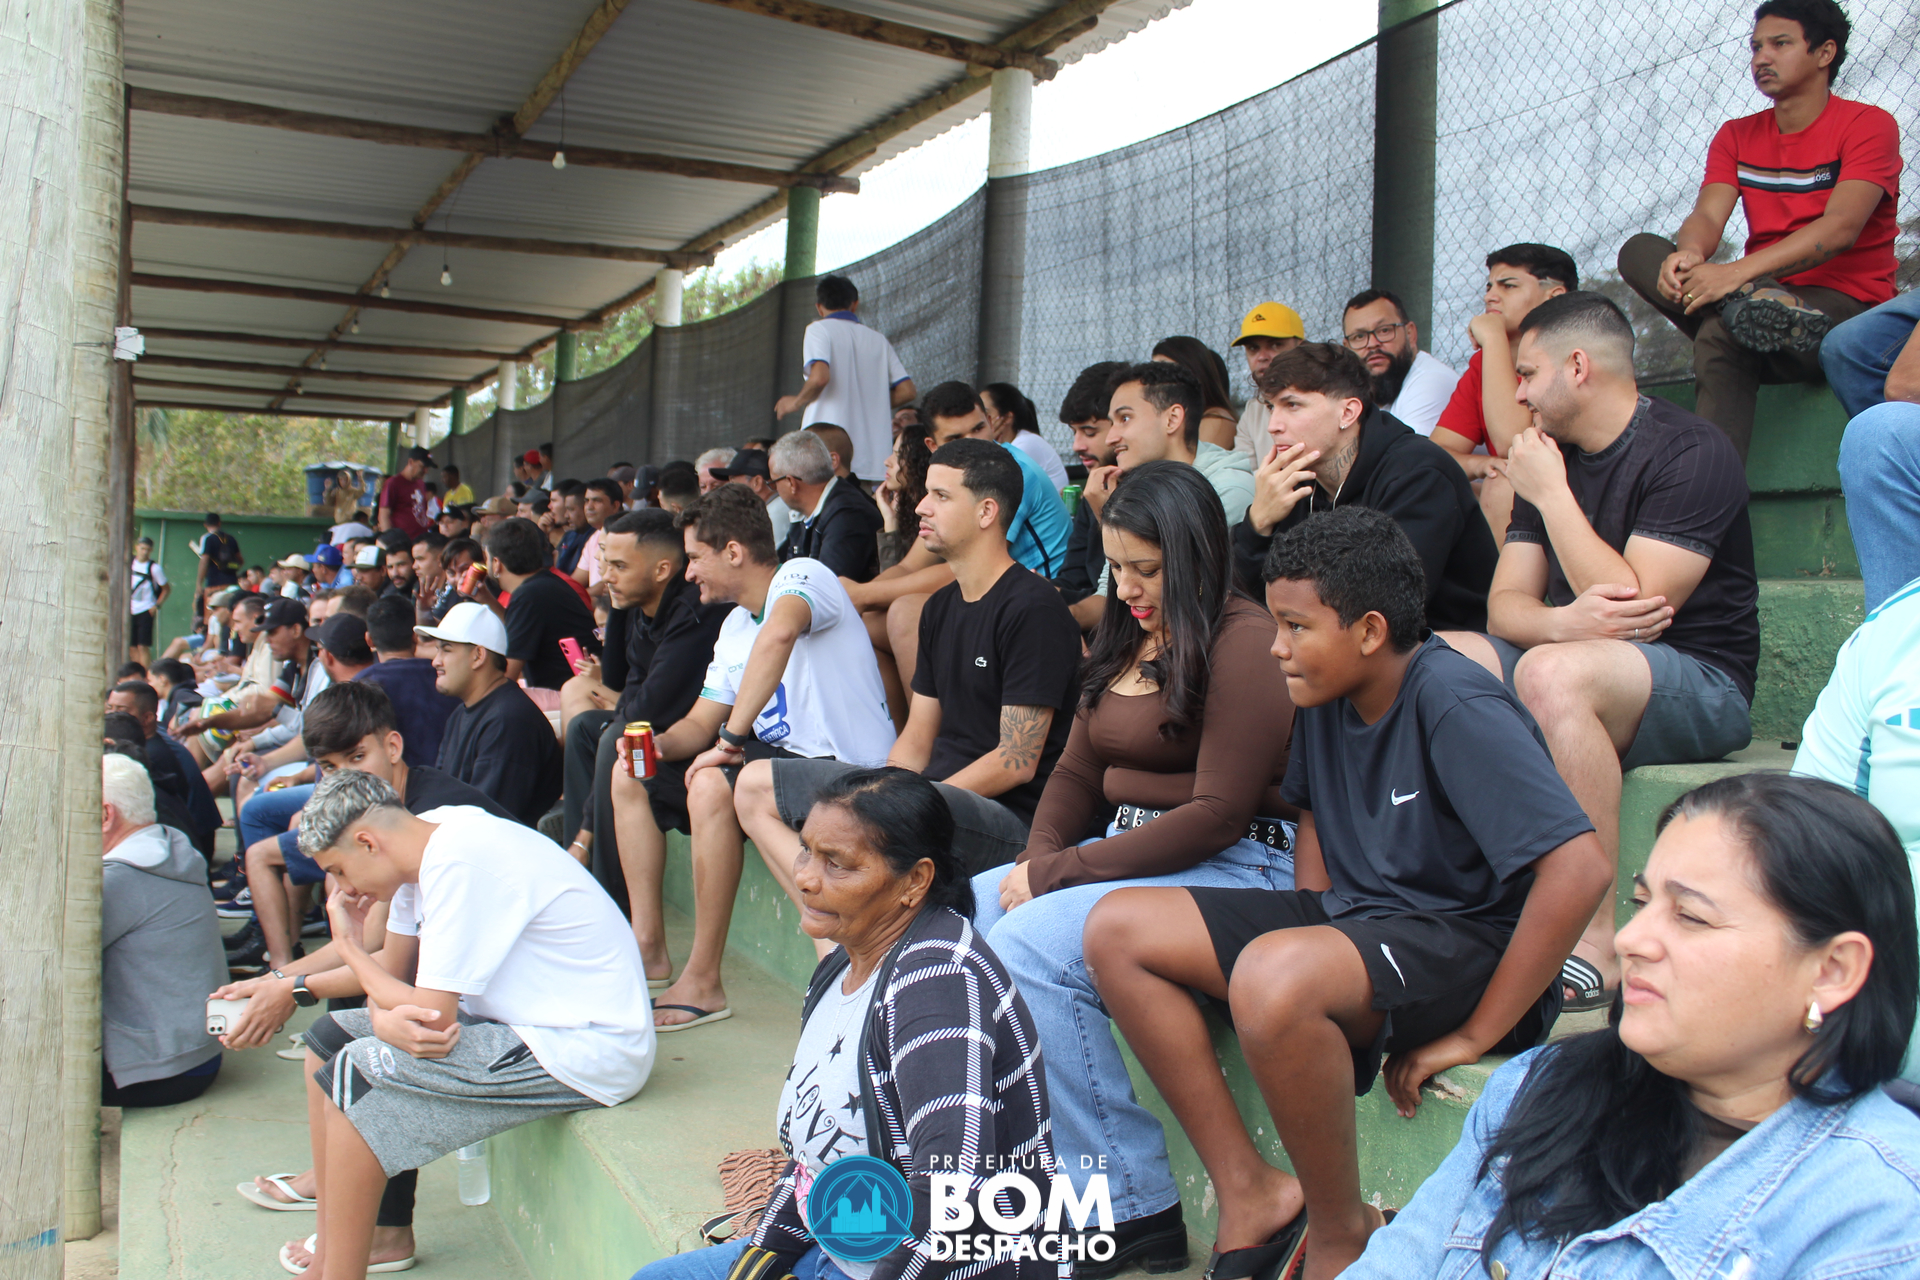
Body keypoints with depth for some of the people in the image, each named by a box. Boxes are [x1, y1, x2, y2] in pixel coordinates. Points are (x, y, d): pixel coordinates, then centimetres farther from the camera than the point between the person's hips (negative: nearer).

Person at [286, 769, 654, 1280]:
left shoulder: (461, 864, -23)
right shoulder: (428, 845, 6)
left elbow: (432, 1018, -22)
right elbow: (394, 972, 12)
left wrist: (349, 945, -5)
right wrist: (386, 1020, -13)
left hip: (585, 1053, -10)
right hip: (526, 1022, 10)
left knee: (355, 1075, -16)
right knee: (328, 1038, 10)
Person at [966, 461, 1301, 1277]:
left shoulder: (1243, 642, -13)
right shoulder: (1127, 637, 15)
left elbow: (1217, 815, -19)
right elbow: (1078, 772, 16)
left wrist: (1057, 874, -16)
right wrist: (1038, 860, -5)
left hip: (1236, 866, -9)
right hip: (1126, 852, 9)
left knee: (1027, 947, -25)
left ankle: (1134, 1211, -15)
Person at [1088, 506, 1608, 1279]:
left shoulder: (1454, 706, -21)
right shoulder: (1325, 695, 2)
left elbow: (1579, 870, -29)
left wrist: (1476, 1034, -23)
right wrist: (1309, 926, 6)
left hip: (1465, 942, -8)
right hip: (1352, 914, 9)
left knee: (1271, 975, -38)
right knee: (1118, 930, -4)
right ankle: (1250, 1193, -2)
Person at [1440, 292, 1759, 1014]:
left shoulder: (1690, 453, -11)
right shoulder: (1551, 456, 11)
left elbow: (1637, 607, -22)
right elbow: (1506, 604, 4)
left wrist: (1551, 494, -15)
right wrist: (1563, 620, -21)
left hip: (1701, 685, -7)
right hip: (1584, 662, 7)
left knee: (1551, 671, -38)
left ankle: (1598, 944, -32)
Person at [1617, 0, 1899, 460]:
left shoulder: (1868, 124, -2)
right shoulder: (1737, 136, 15)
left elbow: (1841, 229, -18)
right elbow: (1707, 217, -3)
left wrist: (1737, 272, -32)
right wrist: (1690, 254, -29)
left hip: (1846, 304, -5)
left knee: (1720, 333, -36)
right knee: (1639, 250, -16)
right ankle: (1750, 305, -41)